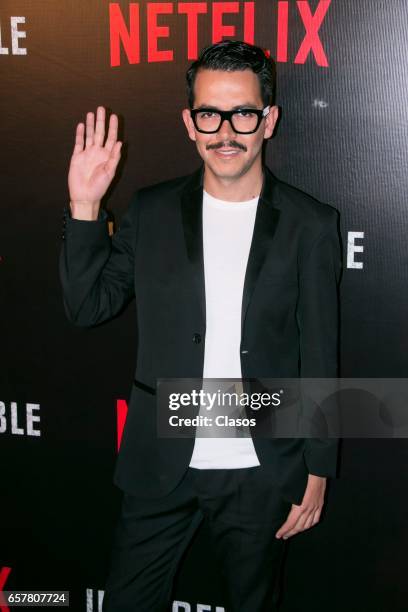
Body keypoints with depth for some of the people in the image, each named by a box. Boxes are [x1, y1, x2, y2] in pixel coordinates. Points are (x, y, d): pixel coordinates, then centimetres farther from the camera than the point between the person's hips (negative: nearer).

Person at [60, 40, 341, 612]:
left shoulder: (310, 225, -6)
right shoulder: (153, 211, -1)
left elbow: (319, 357, -3)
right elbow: (88, 306, -1)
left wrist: (318, 471, -2)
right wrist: (85, 208, -12)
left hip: (262, 473, -1)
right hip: (160, 464, 2)